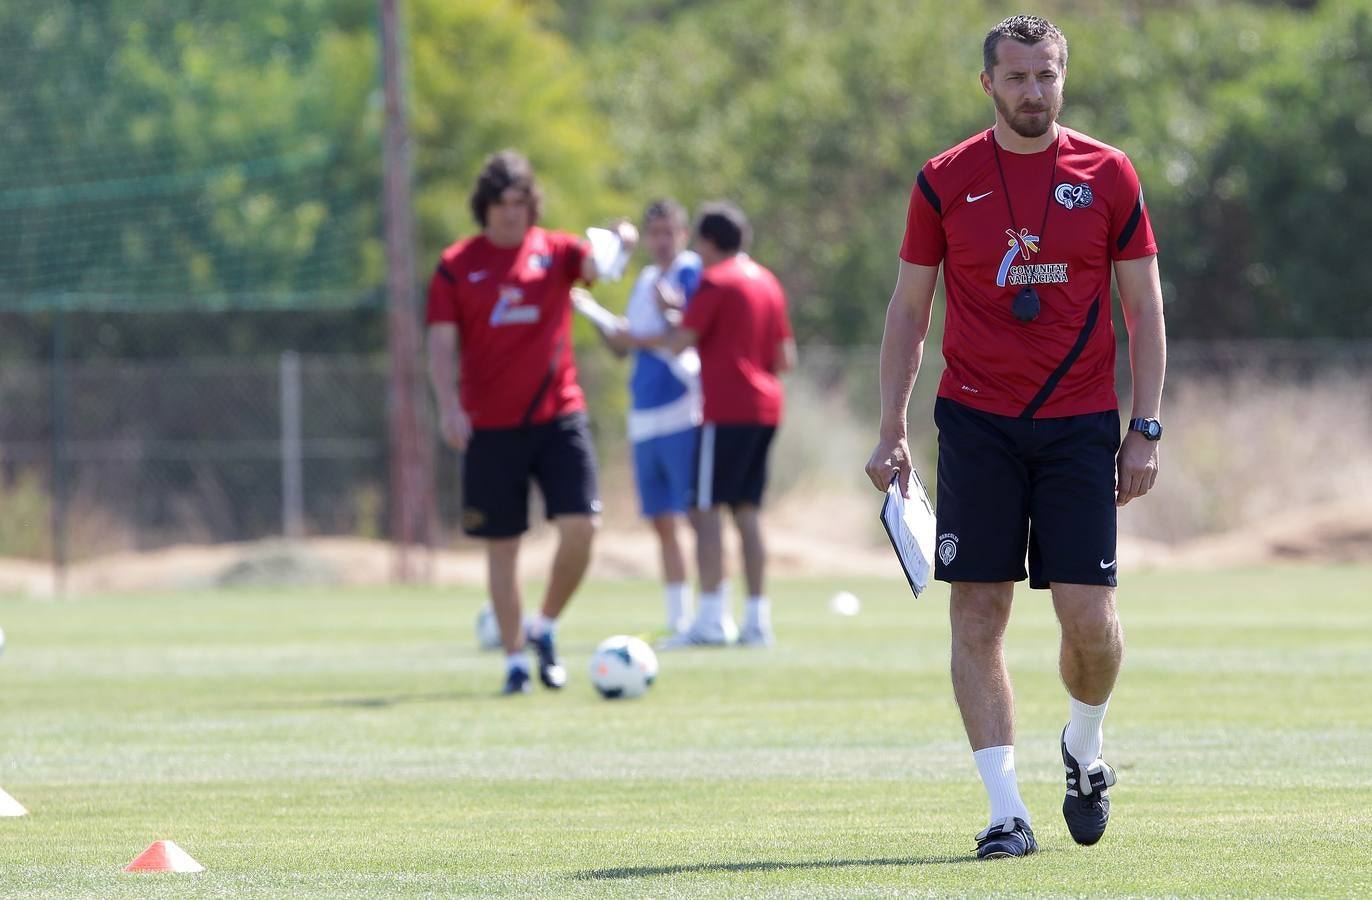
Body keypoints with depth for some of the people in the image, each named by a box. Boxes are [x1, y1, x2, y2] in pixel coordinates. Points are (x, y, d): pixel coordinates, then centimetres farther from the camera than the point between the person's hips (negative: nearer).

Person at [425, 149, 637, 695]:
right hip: (491, 425, 0)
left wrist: (618, 246, -39)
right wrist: (448, 406, -15)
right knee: (502, 545, 3)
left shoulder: (555, 251, 4)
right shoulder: (457, 266, 2)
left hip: (558, 417, 0)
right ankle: (515, 660, 13)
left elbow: (593, 265, -16)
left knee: (580, 527, -11)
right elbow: (441, 345, 0)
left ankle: (545, 629, 13)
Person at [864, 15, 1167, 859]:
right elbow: (908, 308, 9)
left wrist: (1146, 429, -1)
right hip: (977, 423, 0)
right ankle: (1006, 809, -2)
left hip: (1080, 425, 0)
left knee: (1089, 614, -7)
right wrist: (892, 431, 3)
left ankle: (1084, 750, 24)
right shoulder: (946, 181, 4)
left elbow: (1144, 308, 6)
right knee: (978, 612, -5)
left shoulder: (1108, 176, 3)